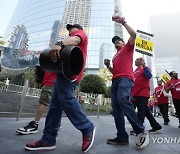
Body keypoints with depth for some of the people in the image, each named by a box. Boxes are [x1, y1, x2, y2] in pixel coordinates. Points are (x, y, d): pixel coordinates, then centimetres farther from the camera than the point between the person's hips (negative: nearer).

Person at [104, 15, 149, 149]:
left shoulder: (127, 48, 19)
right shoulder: (115, 56, 33)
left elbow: (133, 34, 2)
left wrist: (123, 22, 7)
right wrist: (108, 65, 15)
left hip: (125, 78, -7)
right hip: (115, 80, 7)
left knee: (122, 99, -32)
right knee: (116, 107, -6)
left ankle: (140, 131, -23)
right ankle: (122, 137, -4)